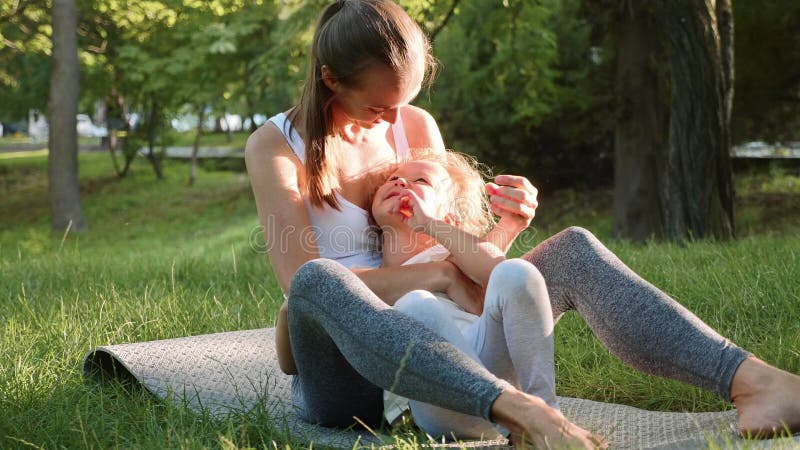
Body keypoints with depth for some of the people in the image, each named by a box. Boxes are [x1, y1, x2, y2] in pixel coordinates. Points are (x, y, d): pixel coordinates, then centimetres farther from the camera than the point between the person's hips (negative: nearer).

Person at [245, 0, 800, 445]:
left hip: (431, 347, 4)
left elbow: (459, 261, 10)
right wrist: (440, 274, -23)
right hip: (342, 378, -4)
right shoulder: (275, 146, -5)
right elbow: (303, 279, -17)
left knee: (572, 250, -16)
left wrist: (505, 229, -12)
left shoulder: (418, 127, 7)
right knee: (318, 281, -39)